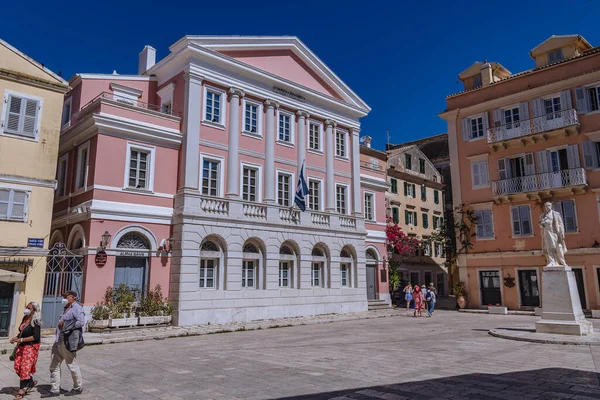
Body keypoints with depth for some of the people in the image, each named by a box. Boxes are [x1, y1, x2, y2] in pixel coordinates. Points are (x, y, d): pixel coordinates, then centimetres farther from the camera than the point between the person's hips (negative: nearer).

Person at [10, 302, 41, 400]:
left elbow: (36, 337, -21)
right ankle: (31, 382, 27)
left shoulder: (35, 322, -16)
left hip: (31, 346, -8)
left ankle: (21, 390, 9)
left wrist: (21, 340, -21)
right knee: (17, 367, 8)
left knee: (25, 368, -4)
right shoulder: (25, 318, 5)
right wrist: (15, 338, 3)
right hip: (21, 346, 8)